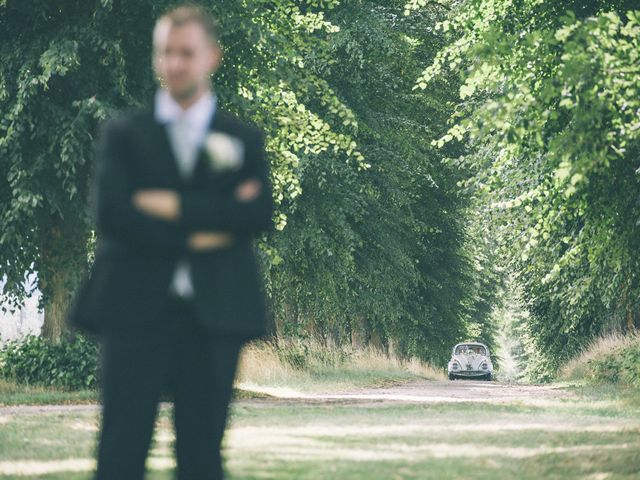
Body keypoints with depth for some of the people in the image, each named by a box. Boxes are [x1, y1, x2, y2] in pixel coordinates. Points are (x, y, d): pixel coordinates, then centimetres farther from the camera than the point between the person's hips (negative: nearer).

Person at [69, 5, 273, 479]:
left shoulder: (244, 138, 11)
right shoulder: (124, 133, 9)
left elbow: (259, 214, -5)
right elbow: (111, 213, -6)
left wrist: (176, 207, -11)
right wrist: (194, 237, -11)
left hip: (214, 315, 1)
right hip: (136, 311, -1)